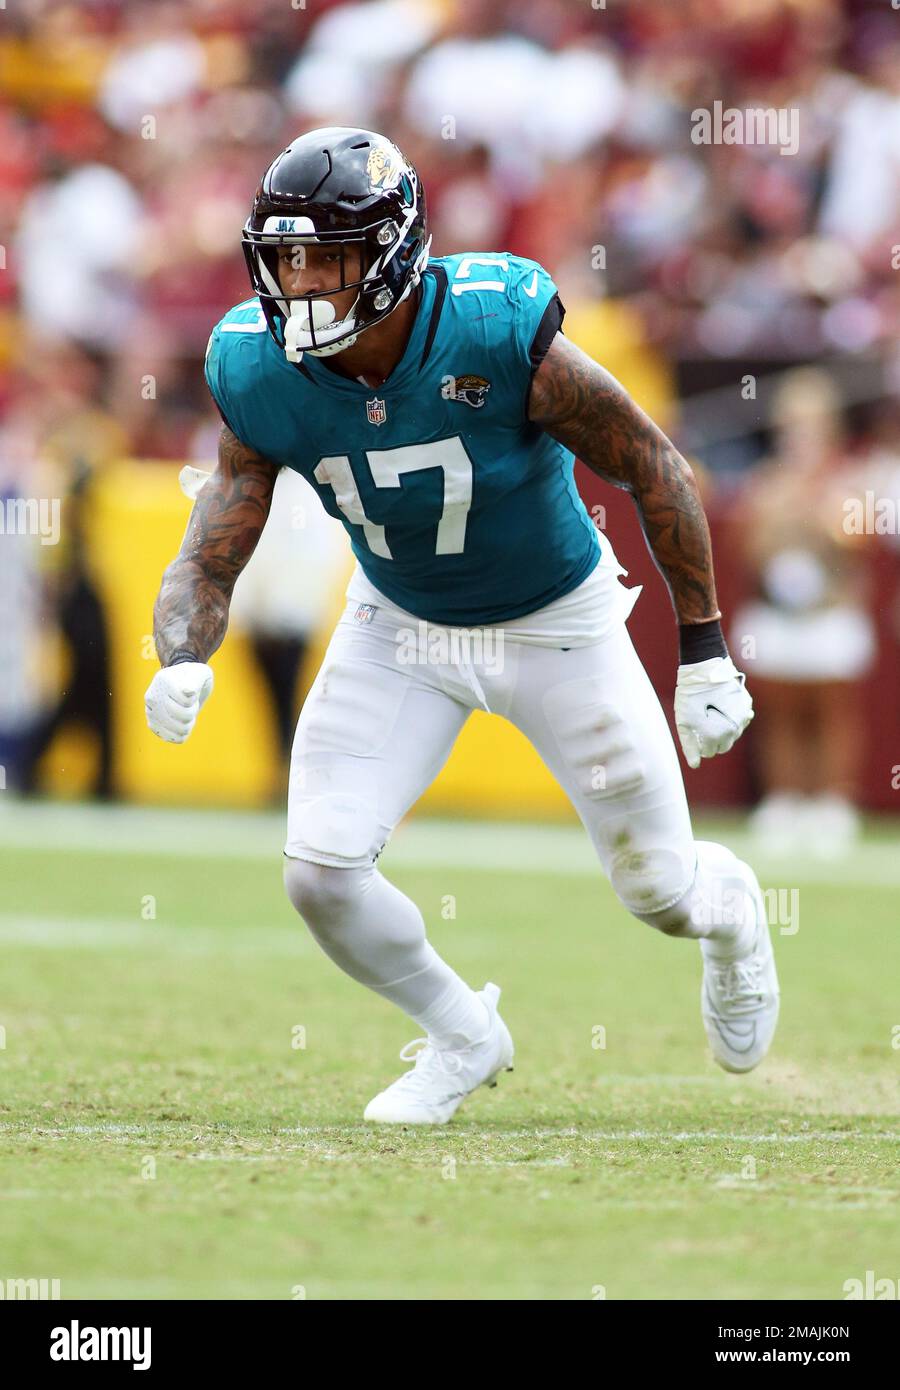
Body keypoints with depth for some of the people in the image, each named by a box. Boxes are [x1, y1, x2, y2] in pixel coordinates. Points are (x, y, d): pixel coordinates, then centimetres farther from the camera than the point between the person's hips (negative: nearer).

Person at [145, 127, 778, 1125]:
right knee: (320, 872, -11)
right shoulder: (261, 377, -22)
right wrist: (182, 662, -37)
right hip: (401, 626, 3)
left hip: (557, 622, -3)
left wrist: (704, 656, -14)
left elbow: (654, 472, -18)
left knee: (658, 892, 7)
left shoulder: (500, 334, -32)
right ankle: (462, 1038, 19)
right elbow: (208, 562, -14)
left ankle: (727, 910, 48)